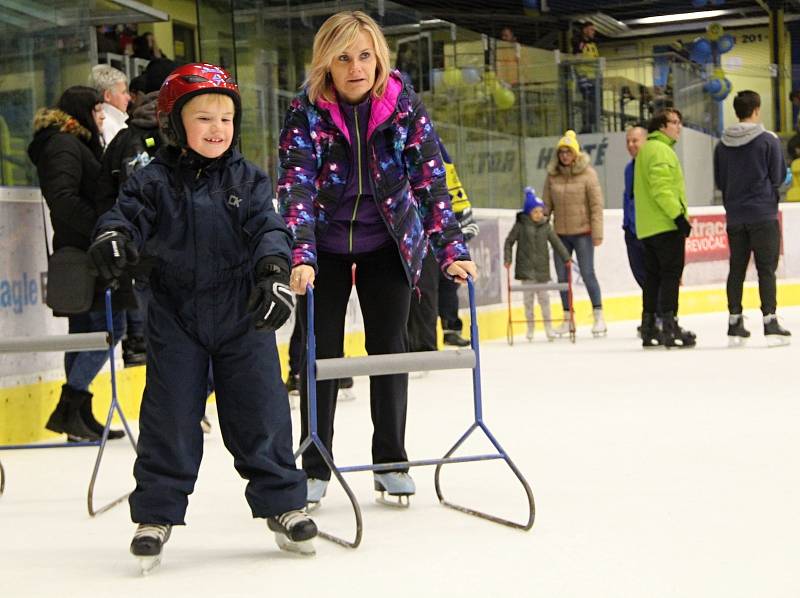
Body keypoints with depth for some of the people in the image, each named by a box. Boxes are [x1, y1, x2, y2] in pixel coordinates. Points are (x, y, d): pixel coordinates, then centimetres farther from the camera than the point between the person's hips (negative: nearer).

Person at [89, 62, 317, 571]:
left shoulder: (248, 181, 1)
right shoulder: (155, 181, -2)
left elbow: (269, 228, -7)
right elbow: (128, 212, -11)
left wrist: (275, 272, -24)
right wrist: (113, 236, -35)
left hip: (243, 317, 1)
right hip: (176, 318, -1)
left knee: (260, 410, 4)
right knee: (170, 417, 1)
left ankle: (282, 503, 18)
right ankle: (157, 514, 13)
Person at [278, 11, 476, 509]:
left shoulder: (405, 104, -14)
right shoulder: (307, 112, -17)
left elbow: (431, 179, -14)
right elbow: (296, 186, -25)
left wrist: (452, 250, -22)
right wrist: (301, 257, -39)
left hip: (388, 244, 1)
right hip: (325, 248, -1)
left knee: (389, 347, 3)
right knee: (320, 352, 2)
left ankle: (391, 461, 16)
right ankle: (315, 467, 13)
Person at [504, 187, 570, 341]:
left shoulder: (546, 226, 4)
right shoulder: (520, 225, -3)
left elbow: (556, 242, 7)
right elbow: (509, 242, 1)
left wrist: (566, 258, 2)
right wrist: (507, 259, -7)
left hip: (542, 267, 2)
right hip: (526, 268, -2)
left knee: (544, 297, 4)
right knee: (528, 297, 0)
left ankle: (548, 327, 12)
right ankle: (530, 327, 10)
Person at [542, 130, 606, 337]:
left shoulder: (587, 173, -6)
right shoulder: (552, 175, 5)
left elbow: (596, 205, -7)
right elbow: (546, 205, 8)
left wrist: (597, 233, -11)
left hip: (582, 232, -4)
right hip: (560, 234, 4)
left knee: (588, 274, -4)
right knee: (562, 277, 7)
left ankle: (598, 316, 7)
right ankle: (567, 318, 18)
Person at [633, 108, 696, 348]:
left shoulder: (647, 150, 21)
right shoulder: (660, 150, -12)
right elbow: (661, 189, -22)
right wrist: (679, 215, -22)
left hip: (648, 227, 10)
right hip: (666, 225, -10)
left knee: (653, 276, 12)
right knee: (671, 274, -8)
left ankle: (649, 329, 14)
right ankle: (669, 328, -10)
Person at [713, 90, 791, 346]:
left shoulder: (722, 144, 3)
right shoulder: (768, 140, -9)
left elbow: (719, 181, 8)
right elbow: (779, 176, -6)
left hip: (735, 217, 4)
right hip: (763, 214, -4)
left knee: (736, 269, 8)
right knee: (766, 269, -1)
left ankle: (734, 324, 9)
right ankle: (770, 322, -4)